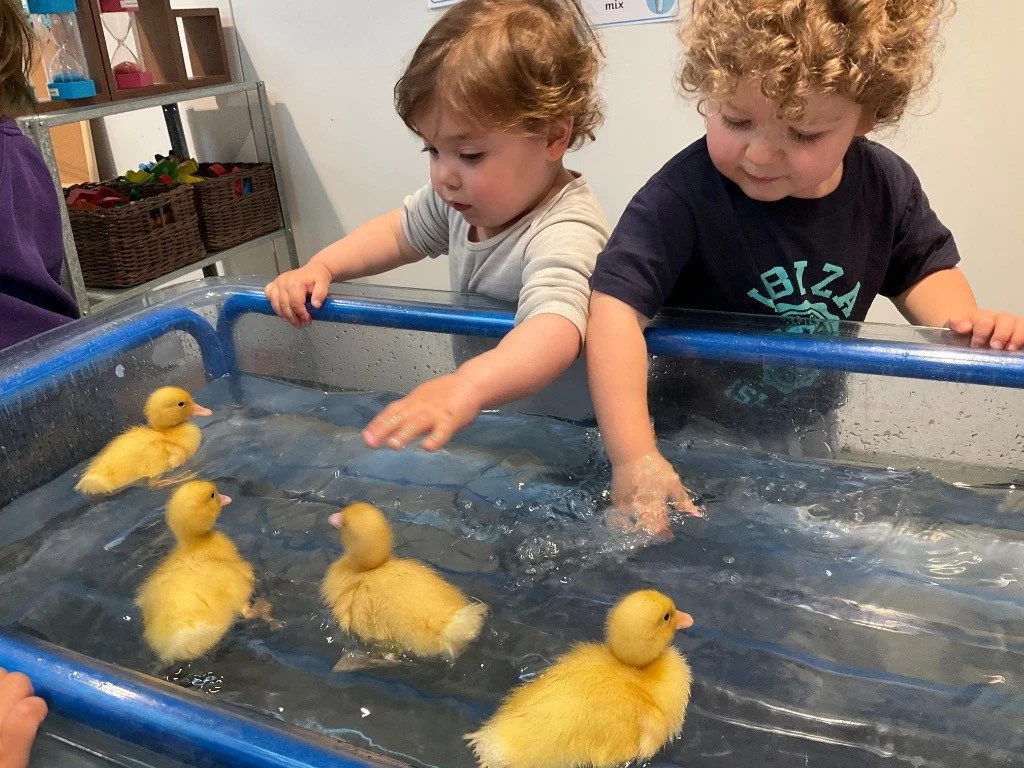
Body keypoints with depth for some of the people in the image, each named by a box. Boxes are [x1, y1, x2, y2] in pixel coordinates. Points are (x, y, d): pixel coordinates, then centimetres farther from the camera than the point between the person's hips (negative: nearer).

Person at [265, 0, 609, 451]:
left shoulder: (565, 233, -30)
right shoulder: (466, 195, -3)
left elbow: (555, 332, -48)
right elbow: (399, 232, 14)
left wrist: (468, 385, -65)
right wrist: (320, 267, -2)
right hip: (484, 413, 7)